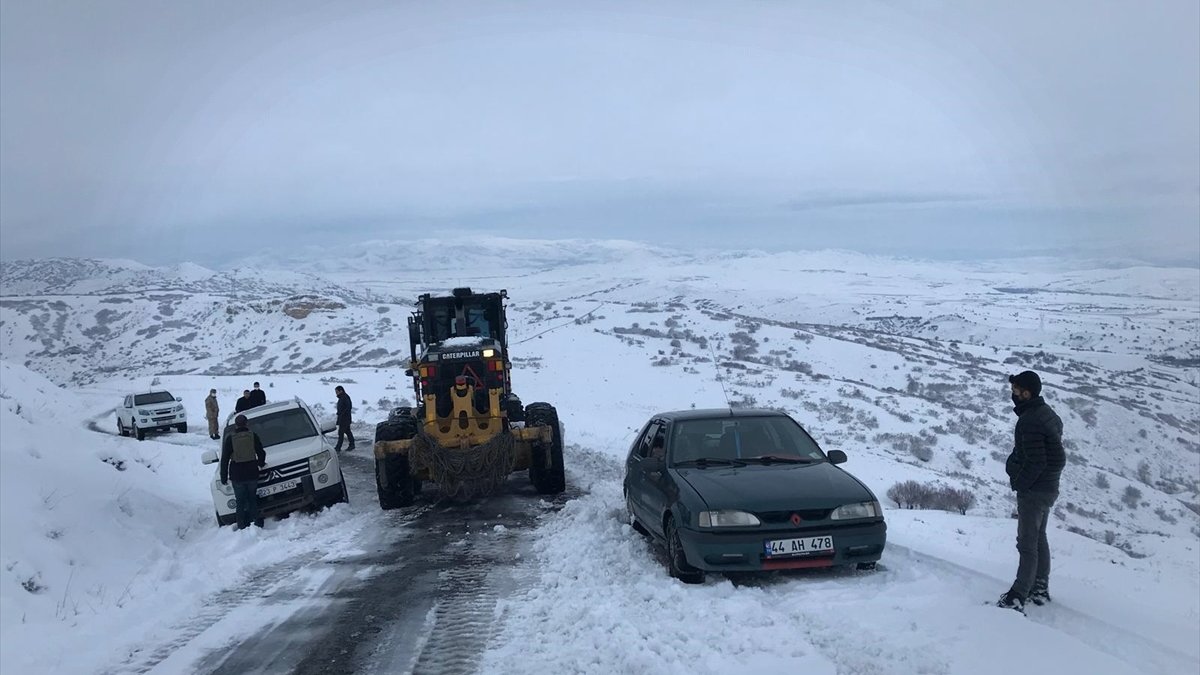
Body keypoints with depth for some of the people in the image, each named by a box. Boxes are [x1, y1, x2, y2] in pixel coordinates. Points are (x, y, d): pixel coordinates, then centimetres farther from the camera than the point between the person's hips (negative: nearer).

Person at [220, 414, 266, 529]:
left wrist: (224, 477, 4)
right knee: (252, 500, 14)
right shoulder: (253, 436, -1)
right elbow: (261, 453, 6)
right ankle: (255, 523, 13)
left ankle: (242, 527, 9)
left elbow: (224, 459, -2)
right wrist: (261, 463, 27)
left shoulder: (230, 438, -3)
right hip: (252, 474, 1)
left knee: (240, 502, 8)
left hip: (237, 476, -1)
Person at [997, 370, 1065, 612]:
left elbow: (1036, 462, -26)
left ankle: (1018, 596, -1)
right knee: (1039, 539, 19)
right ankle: (1040, 589, 28)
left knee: (1028, 543, -5)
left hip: (1033, 490, -10)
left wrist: (1018, 483, -13)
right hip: (1048, 487, 10)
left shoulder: (1030, 421, -24)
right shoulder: (1048, 413, 8)